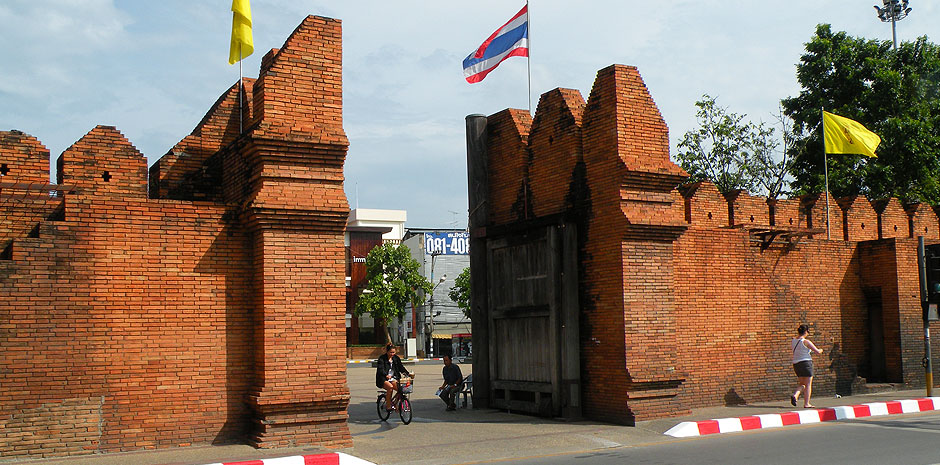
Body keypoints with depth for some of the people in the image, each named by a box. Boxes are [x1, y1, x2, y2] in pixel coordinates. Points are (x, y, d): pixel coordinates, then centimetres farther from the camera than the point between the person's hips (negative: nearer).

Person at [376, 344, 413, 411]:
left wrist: (408, 374, -8)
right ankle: (388, 406, -23)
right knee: (390, 386, -35)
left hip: (393, 378, 5)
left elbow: (401, 368, 9)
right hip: (383, 379, -5)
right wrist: (386, 375, -39)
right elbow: (380, 369, -19)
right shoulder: (382, 359, -6)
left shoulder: (396, 358, 11)